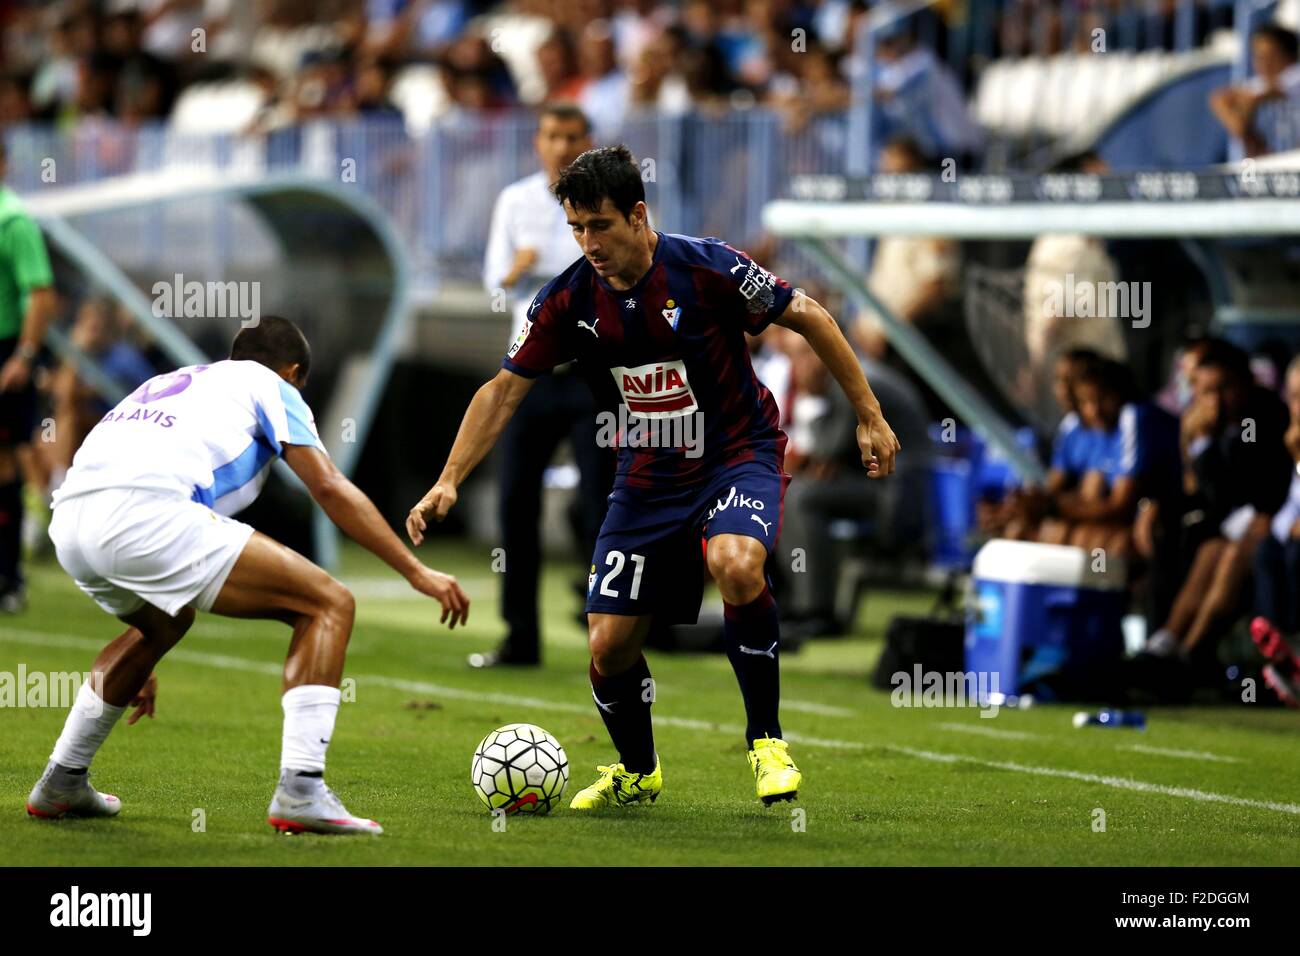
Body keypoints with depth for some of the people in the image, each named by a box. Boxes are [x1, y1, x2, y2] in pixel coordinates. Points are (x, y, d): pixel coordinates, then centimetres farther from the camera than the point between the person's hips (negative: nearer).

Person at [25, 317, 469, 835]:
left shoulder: (169, 383, 40)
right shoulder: (269, 386, 21)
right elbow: (329, 488, 6)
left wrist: (140, 663, 50)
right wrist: (418, 572, 11)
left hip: (68, 520, 8)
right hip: (148, 514, -8)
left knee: (164, 622, 39)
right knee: (329, 604, 1)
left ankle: (61, 785, 39)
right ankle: (300, 792, -12)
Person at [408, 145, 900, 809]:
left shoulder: (704, 268, -19)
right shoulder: (570, 300, -8)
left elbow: (808, 318, -9)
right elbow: (505, 389, 0)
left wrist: (869, 417, -6)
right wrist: (449, 482, -9)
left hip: (737, 455, -4)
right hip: (647, 477, 4)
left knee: (736, 565, -36)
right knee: (608, 647, -3)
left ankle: (765, 740, -16)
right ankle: (636, 772, 29)